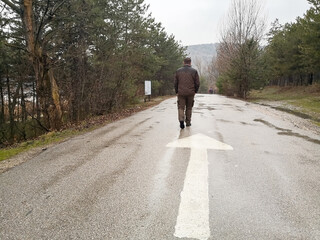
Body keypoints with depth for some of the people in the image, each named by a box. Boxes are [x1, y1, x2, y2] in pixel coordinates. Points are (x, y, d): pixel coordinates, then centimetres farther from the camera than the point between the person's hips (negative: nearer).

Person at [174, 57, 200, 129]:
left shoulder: (178, 71, 4)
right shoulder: (194, 71, 0)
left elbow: (175, 83, 5)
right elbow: (197, 83, -1)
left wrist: (177, 91, 14)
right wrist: (195, 91, 13)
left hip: (181, 93, 0)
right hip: (190, 93, 0)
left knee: (181, 107, 2)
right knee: (189, 108, 12)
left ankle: (181, 120, -19)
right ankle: (188, 122, 18)